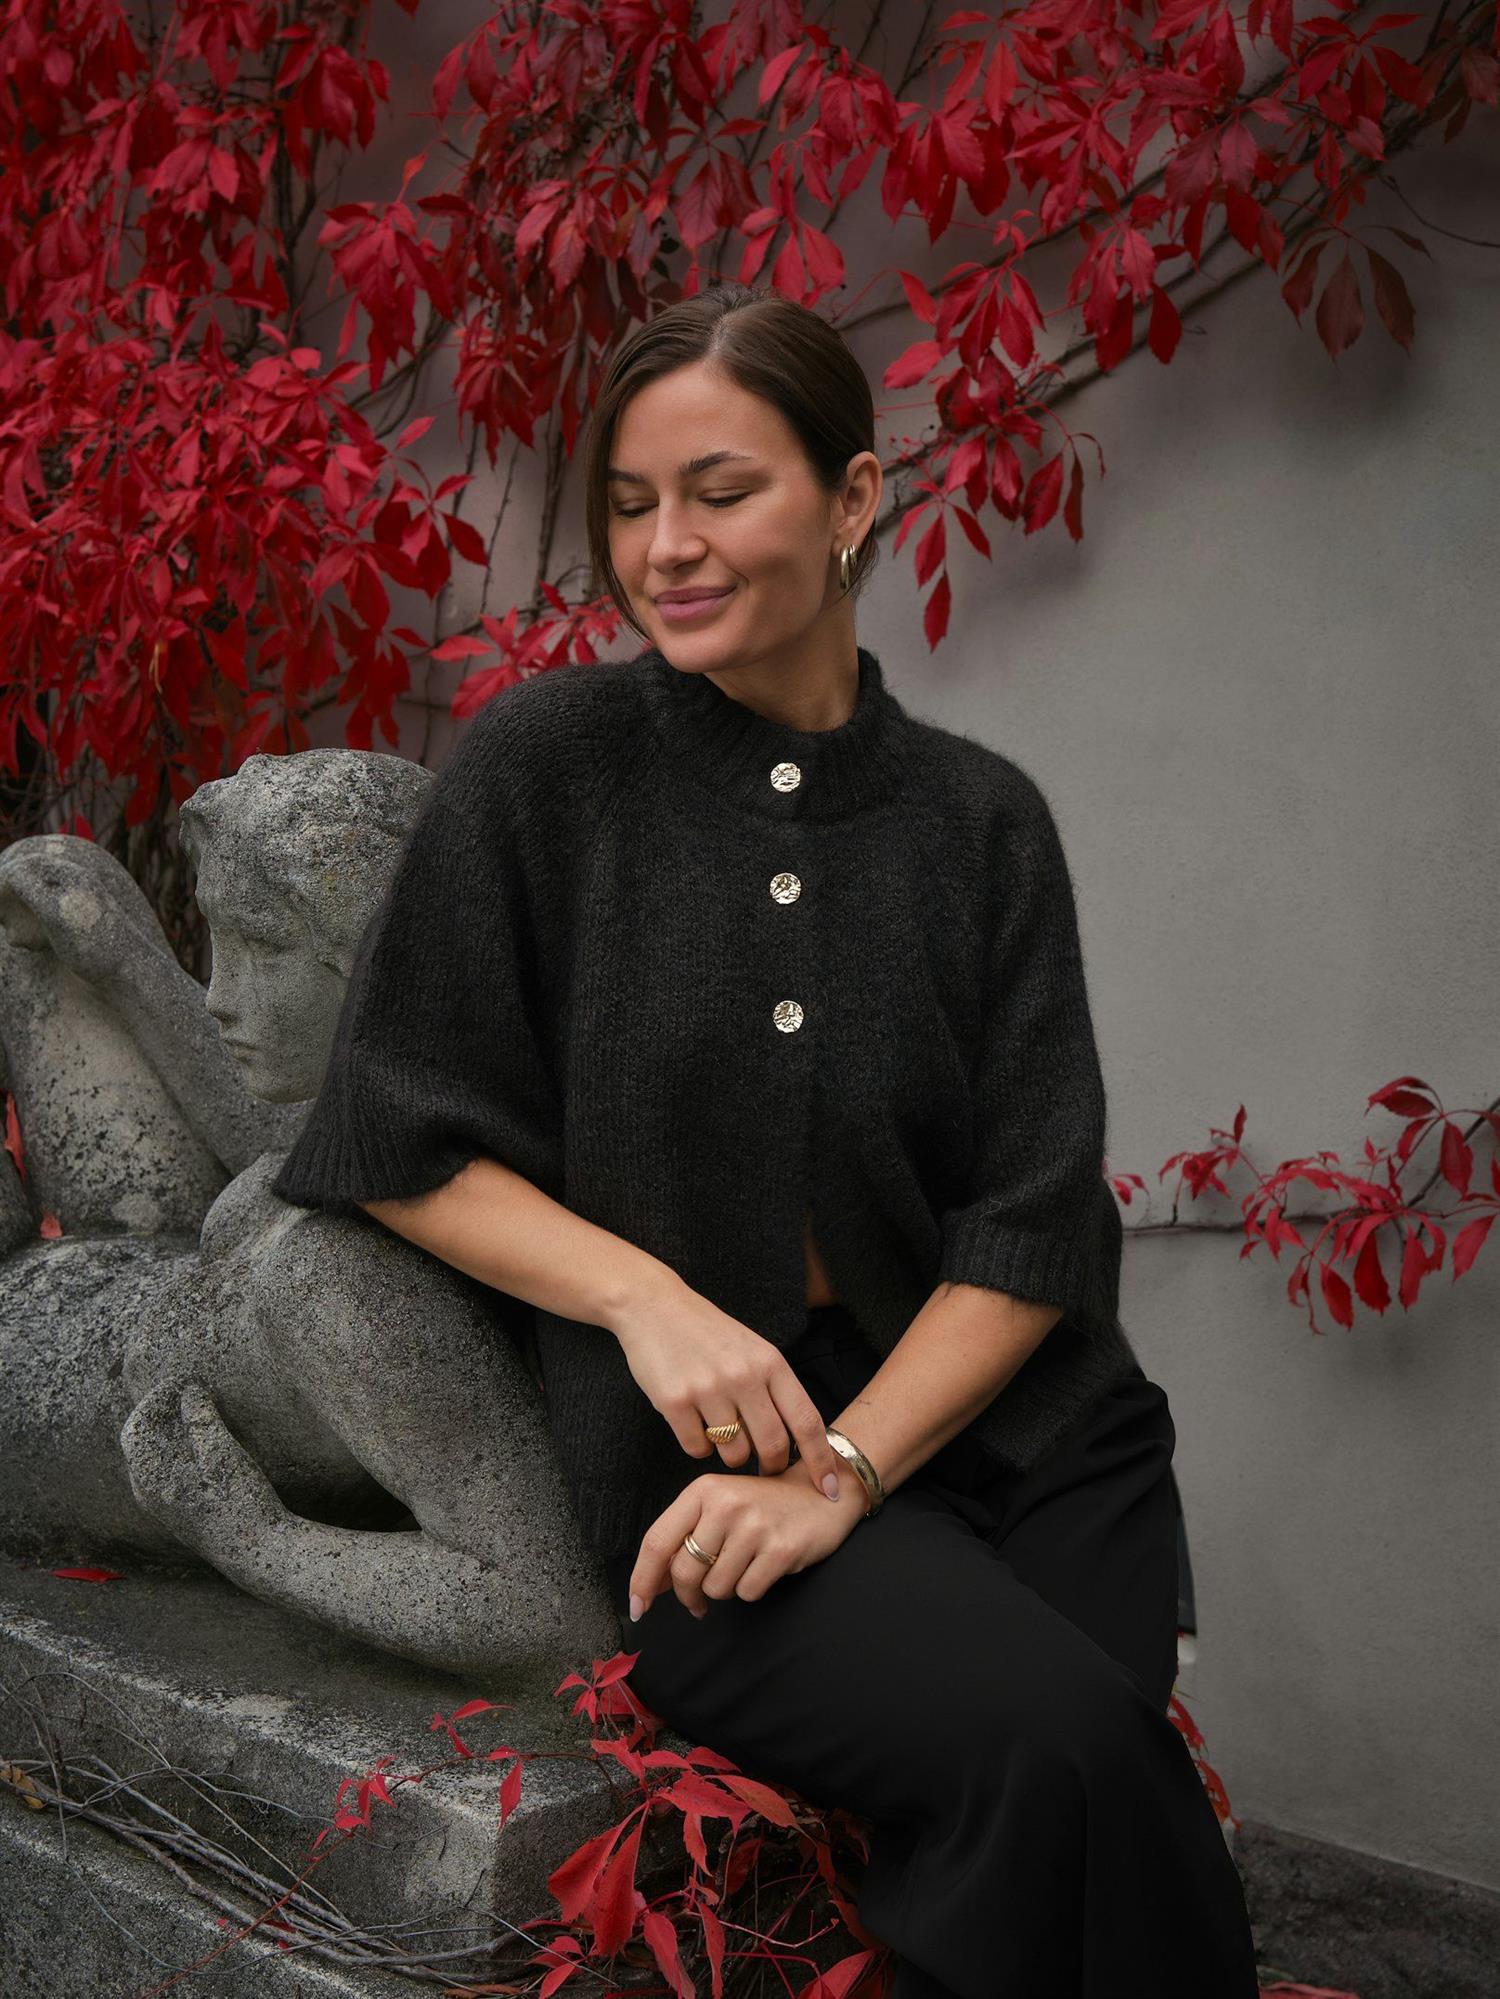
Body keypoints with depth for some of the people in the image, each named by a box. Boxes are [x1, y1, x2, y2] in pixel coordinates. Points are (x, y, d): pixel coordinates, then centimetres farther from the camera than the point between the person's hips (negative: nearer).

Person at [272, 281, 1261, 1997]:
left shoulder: (981, 815, 5)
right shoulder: (544, 762, -1)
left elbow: (1033, 1229, 2)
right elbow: (395, 1148, 2)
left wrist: (840, 1468, -11)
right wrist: (650, 1297, -13)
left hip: (1005, 1425, 3)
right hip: (697, 1462, -3)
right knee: (1058, 1739, -26)